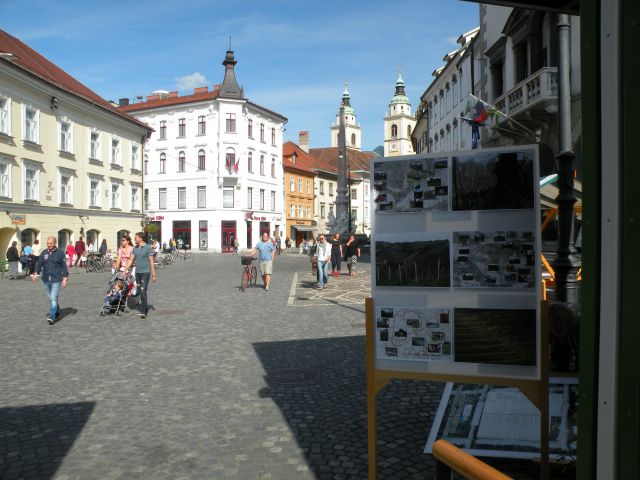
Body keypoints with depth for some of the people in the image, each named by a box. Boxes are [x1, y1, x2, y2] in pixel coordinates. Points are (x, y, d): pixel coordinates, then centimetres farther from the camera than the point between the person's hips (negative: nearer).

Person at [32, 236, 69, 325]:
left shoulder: (60, 253, -3)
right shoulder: (44, 253, 7)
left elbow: (64, 266, -1)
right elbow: (39, 264, 7)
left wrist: (65, 278, -4)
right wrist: (36, 273, -9)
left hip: (56, 280, -5)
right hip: (46, 280, 5)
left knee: (54, 298, -11)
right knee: (51, 298, 16)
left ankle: (51, 317, -12)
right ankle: (57, 313, 33)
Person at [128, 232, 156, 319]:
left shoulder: (148, 248, -6)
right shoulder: (135, 248, 12)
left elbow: (151, 262, -6)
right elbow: (131, 260, 17)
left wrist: (153, 274, -8)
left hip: (145, 272, -6)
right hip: (137, 272, 6)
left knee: (143, 291, -12)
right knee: (139, 292, 9)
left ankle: (142, 311, -11)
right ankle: (145, 308, 20)